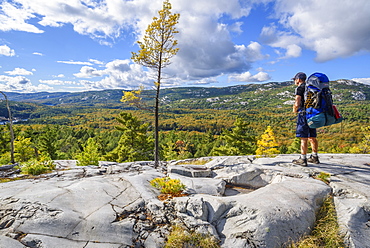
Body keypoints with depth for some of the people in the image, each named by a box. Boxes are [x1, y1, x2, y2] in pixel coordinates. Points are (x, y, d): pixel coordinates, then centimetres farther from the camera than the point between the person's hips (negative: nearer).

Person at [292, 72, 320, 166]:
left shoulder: (300, 88, -8)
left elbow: (297, 103, -18)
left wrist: (294, 109, 1)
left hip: (304, 115, -8)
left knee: (303, 138, -6)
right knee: (312, 137, 14)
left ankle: (303, 159, -3)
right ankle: (314, 157, 23)